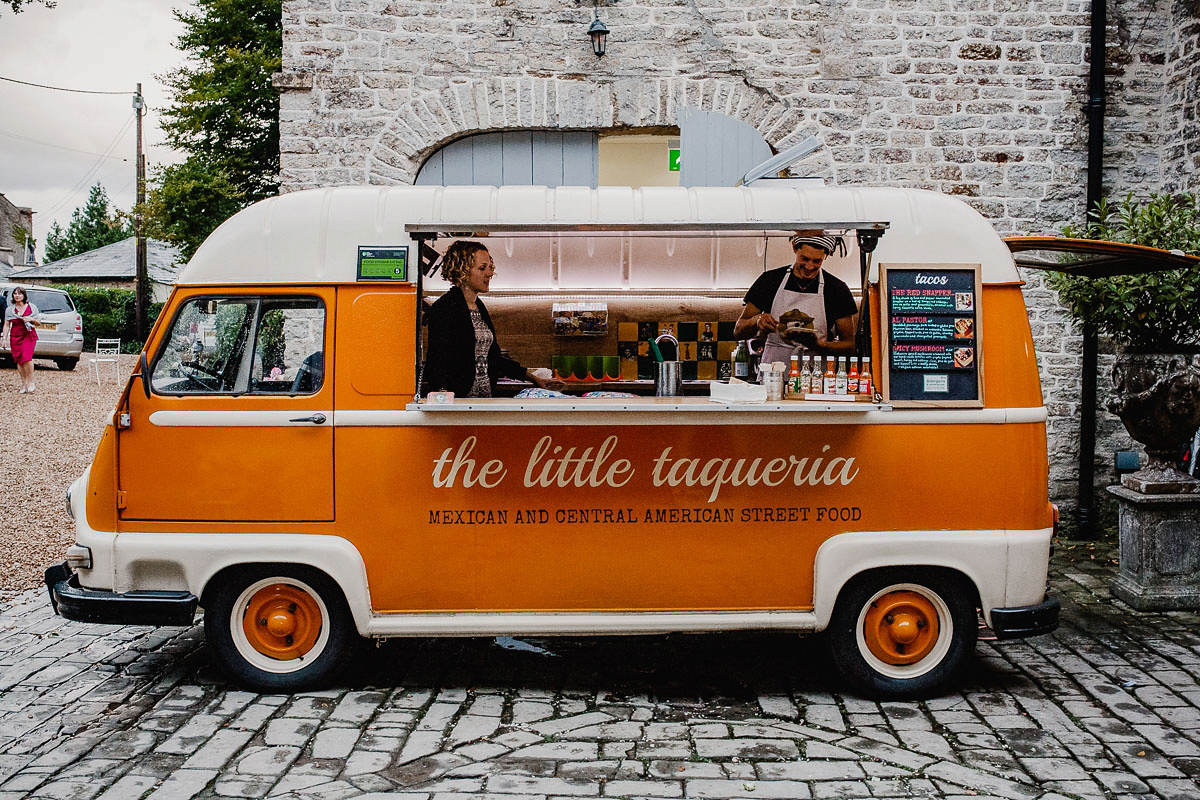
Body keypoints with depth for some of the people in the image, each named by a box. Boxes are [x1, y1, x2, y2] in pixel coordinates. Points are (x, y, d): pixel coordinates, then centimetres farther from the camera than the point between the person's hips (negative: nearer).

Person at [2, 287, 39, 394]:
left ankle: (30, 382, -6)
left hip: (29, 335, -3)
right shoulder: (9, 309, 7)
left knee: (26, 357, -19)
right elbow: (7, 325, 7)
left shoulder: (31, 307, 3)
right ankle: (23, 385, 9)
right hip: (15, 336, 3)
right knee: (19, 360, 1)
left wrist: (31, 319, -12)